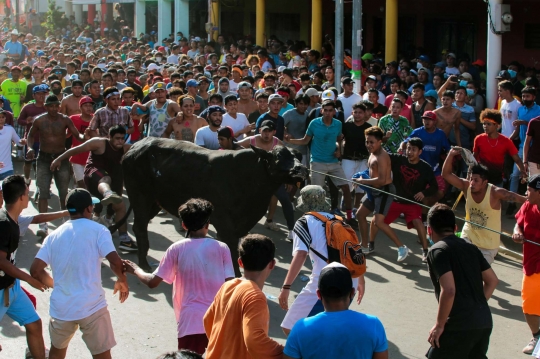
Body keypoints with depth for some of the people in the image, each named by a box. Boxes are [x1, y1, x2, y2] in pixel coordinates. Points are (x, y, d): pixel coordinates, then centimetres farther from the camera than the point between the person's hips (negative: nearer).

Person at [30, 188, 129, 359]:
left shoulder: (54, 235, 8)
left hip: (60, 307, 4)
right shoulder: (97, 230, -4)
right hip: (92, 307, -4)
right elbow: (115, 262, -15)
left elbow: (35, 270, 2)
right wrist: (122, 281, 5)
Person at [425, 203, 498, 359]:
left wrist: (439, 324, -10)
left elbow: (449, 290, -19)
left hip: (460, 325, -8)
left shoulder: (438, 250, -8)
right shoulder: (470, 247, 15)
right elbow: (492, 280, 19)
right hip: (485, 322, 8)